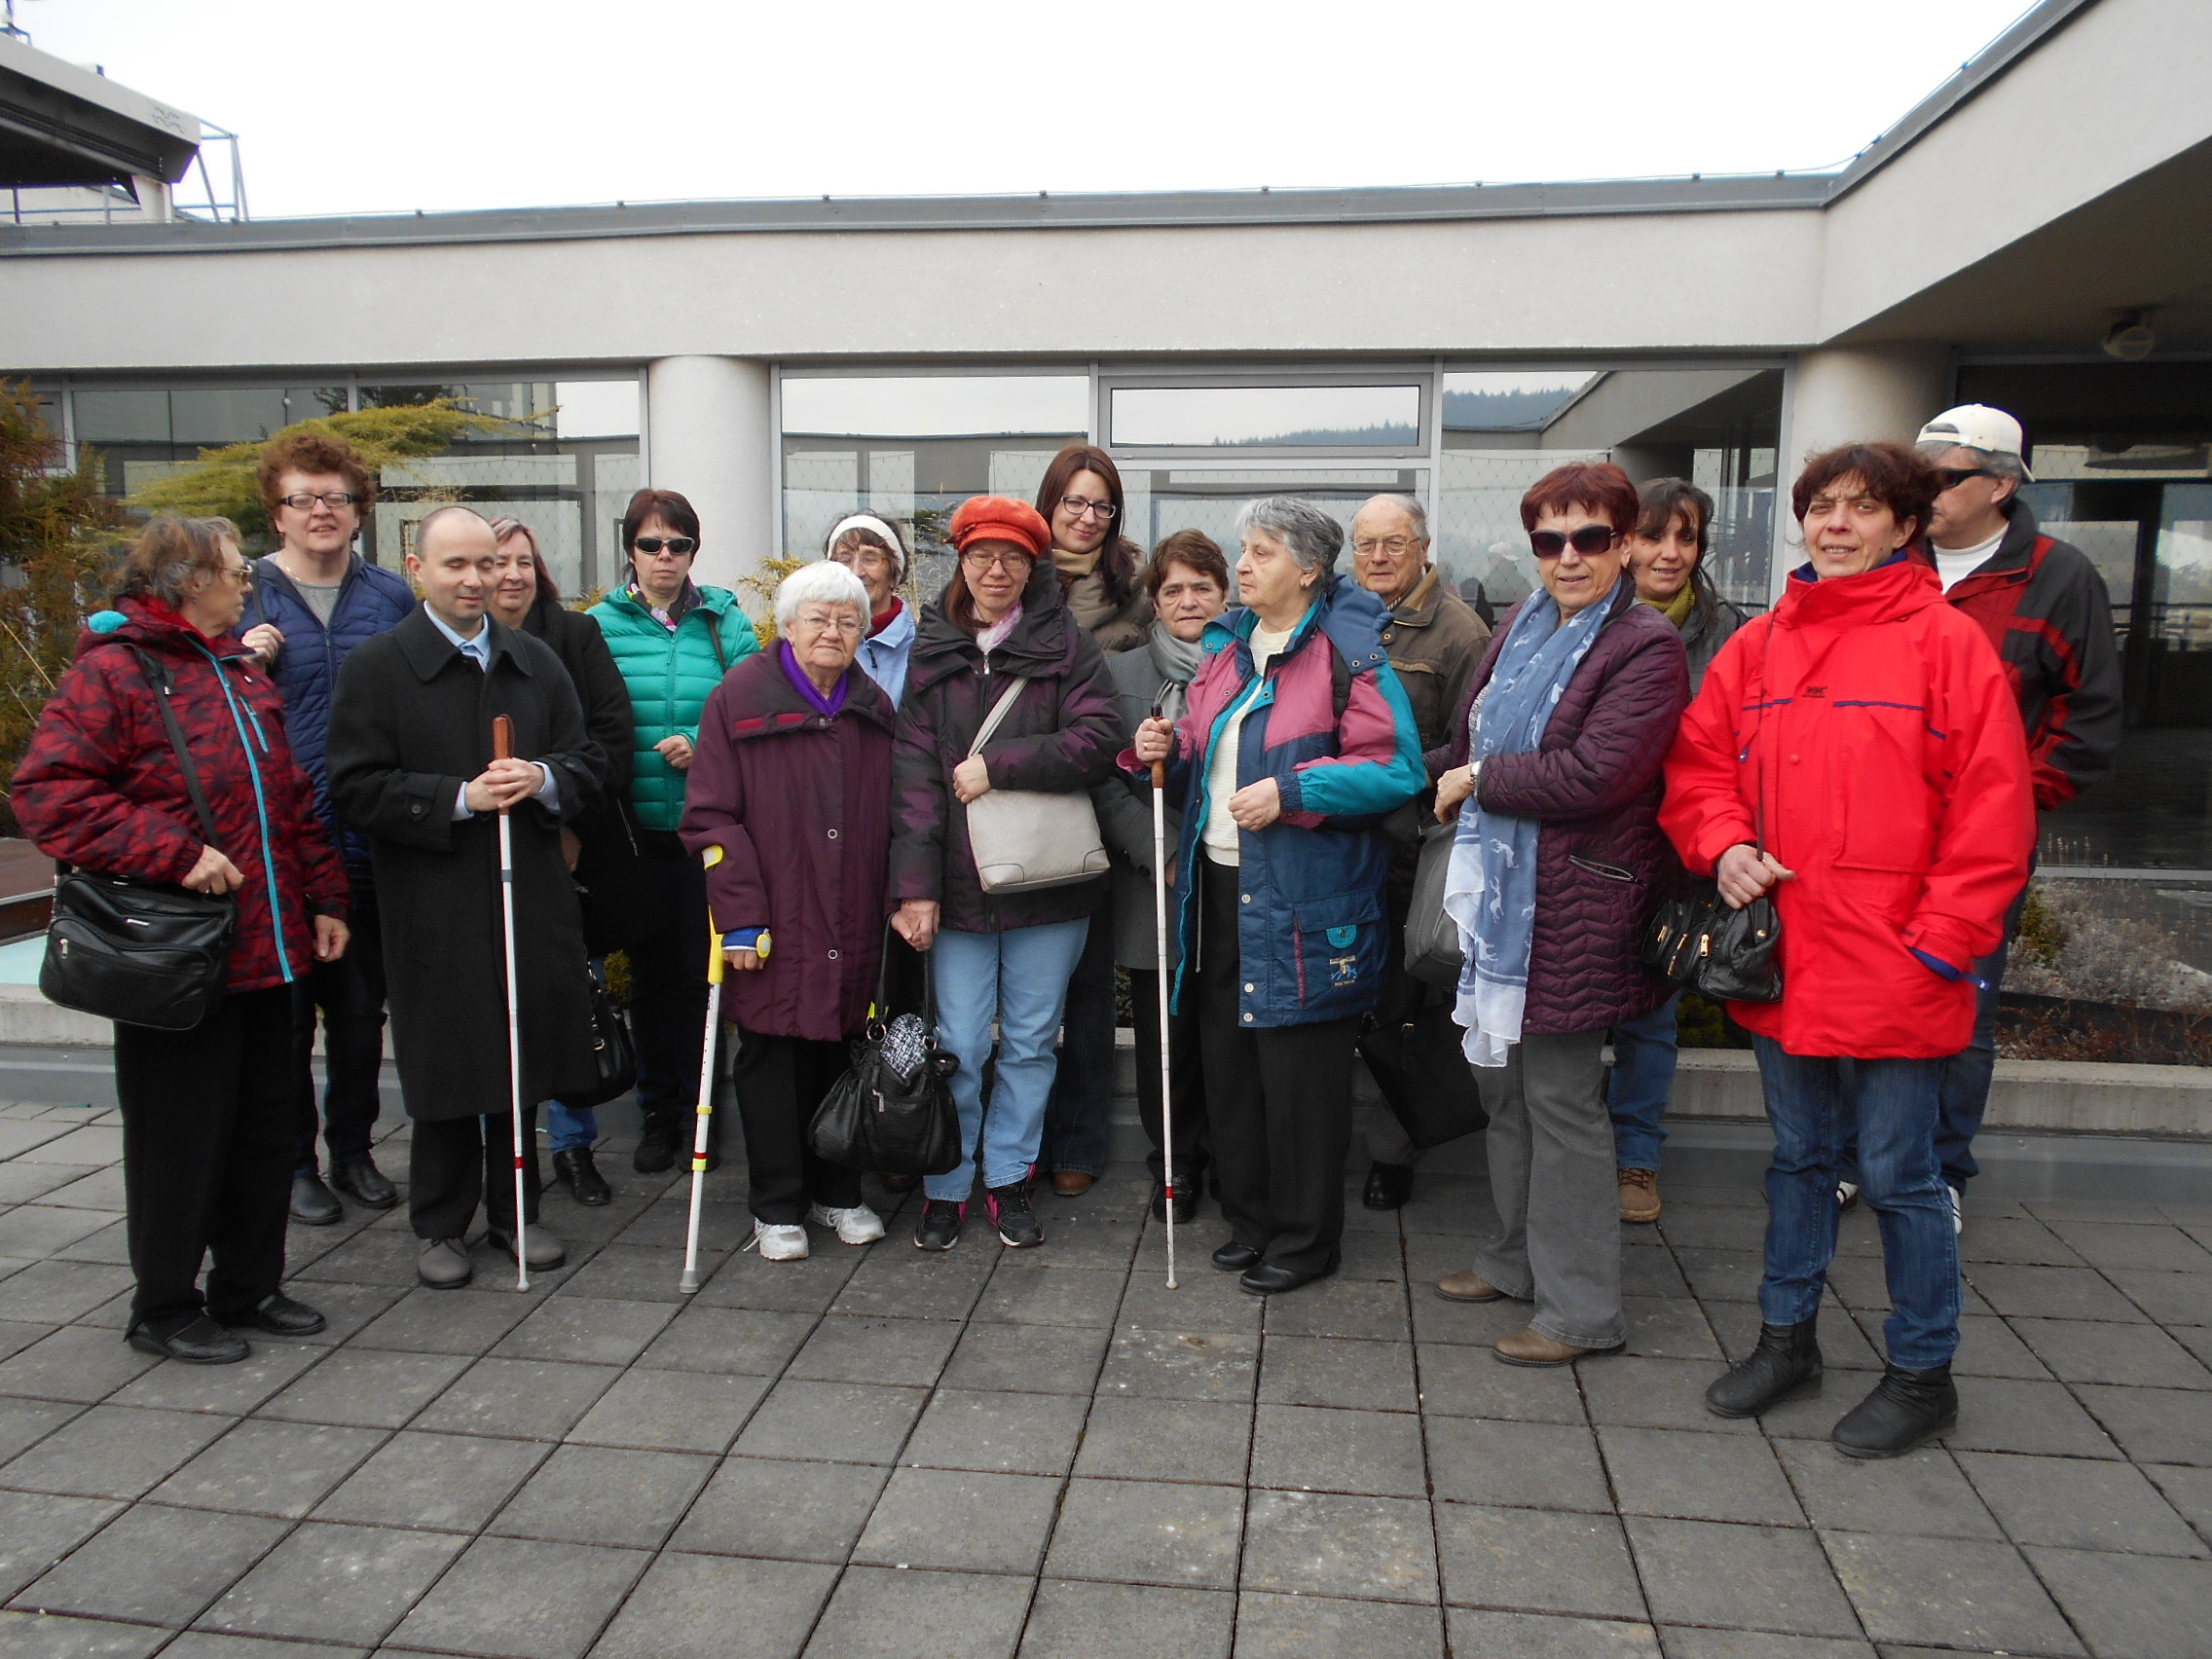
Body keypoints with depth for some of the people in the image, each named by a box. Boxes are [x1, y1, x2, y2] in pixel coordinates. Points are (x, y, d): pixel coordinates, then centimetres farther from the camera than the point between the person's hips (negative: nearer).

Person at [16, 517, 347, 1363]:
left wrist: (322, 897, 15)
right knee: (180, 1137, 4)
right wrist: (176, 853, -22)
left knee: (265, 1126, 15)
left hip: (266, 946, 8)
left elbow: (291, 799, 20)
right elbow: (48, 793, -18)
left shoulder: (243, 672, 17)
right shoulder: (111, 672, -9)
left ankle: (248, 1286, 30)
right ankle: (165, 1309, 22)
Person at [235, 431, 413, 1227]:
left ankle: (353, 1151, 28)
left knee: (361, 1009, 13)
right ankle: (293, 1160, 24)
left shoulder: (391, 595, 6)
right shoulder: (246, 596, 0)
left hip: (368, 842, 2)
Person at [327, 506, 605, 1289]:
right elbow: (357, 789, -7)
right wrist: (461, 798, -18)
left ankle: (515, 1211, 26)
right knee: (444, 1069, 5)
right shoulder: (376, 667, -2)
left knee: (522, 1056, 10)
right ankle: (441, 1226, 22)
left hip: (530, 897, 4)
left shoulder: (536, 661, 12)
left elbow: (587, 763, 13)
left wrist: (542, 779, -9)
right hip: (434, 909, -3)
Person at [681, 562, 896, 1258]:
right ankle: (776, 1208, 19)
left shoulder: (874, 709, 11)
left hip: (850, 928, 4)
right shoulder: (740, 698, -4)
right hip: (771, 926, -3)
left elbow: (888, 820, 15)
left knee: (837, 1052, 12)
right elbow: (711, 817, -8)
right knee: (770, 1059, 5)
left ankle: (838, 1193, 27)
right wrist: (739, 915, -14)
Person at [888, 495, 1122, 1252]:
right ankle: (946, 1186, 22)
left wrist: (996, 767, -15)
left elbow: (1096, 740, -11)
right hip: (959, 883, 0)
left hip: (1047, 881, 0)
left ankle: (1009, 1180, 27)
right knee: (959, 1046, 4)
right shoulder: (932, 651, 5)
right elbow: (914, 772, -2)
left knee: (1031, 1041, 10)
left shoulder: (1067, 644, 2)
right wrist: (915, 885, -10)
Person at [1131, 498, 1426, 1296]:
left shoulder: (1348, 654, -9)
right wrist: (1166, 749, 1)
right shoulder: (1227, 646, 14)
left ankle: (1306, 1238, 20)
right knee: (1228, 1059, 14)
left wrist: (1288, 792, -22)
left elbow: (1397, 768, -16)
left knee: (1299, 1072, 2)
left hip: (1302, 899, -7)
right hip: (1219, 886, 7)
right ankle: (1250, 1218, 31)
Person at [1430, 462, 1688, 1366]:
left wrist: (1478, 779, -12)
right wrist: (1464, 791, 3)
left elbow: (1594, 775, -22)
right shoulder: (1521, 625, 11)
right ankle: (1518, 1258, 36)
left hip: (1573, 900, -8)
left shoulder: (1646, 648, -12)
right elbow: (1470, 728, 20)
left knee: (1560, 1095, 0)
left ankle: (1581, 1310, 16)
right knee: (1503, 1079, 17)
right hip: (1500, 884, 8)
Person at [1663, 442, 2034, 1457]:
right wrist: (1724, 845, -7)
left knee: (1899, 1174, 7)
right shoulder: (1756, 647, 7)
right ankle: (1787, 1337, 36)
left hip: (1894, 971, -4)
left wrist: (1938, 942, -13)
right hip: (1781, 962, 5)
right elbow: (1699, 762, 11)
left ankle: (1921, 1373, 27)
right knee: (1799, 1157, 19)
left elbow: (1991, 810, -9)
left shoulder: (1947, 640, -6)